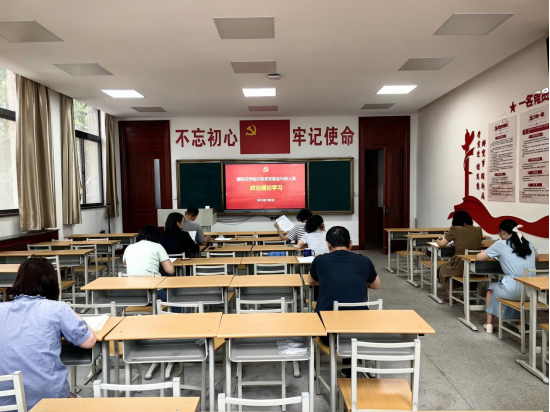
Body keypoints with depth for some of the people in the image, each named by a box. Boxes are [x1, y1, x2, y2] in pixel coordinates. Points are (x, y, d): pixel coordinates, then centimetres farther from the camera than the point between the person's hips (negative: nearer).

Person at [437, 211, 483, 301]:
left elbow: (441, 244, -3)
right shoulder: (478, 230, 4)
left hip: (461, 267, -4)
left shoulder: (455, 230, -7)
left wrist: (438, 240, 19)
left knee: (443, 269, 28)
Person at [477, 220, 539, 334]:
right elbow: (536, 258, 34)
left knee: (492, 287, 28)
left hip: (513, 291, -4)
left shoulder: (501, 244, -1)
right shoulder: (528, 244, 13)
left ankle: (489, 324, 26)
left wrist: (495, 255, 21)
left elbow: (479, 257, 3)